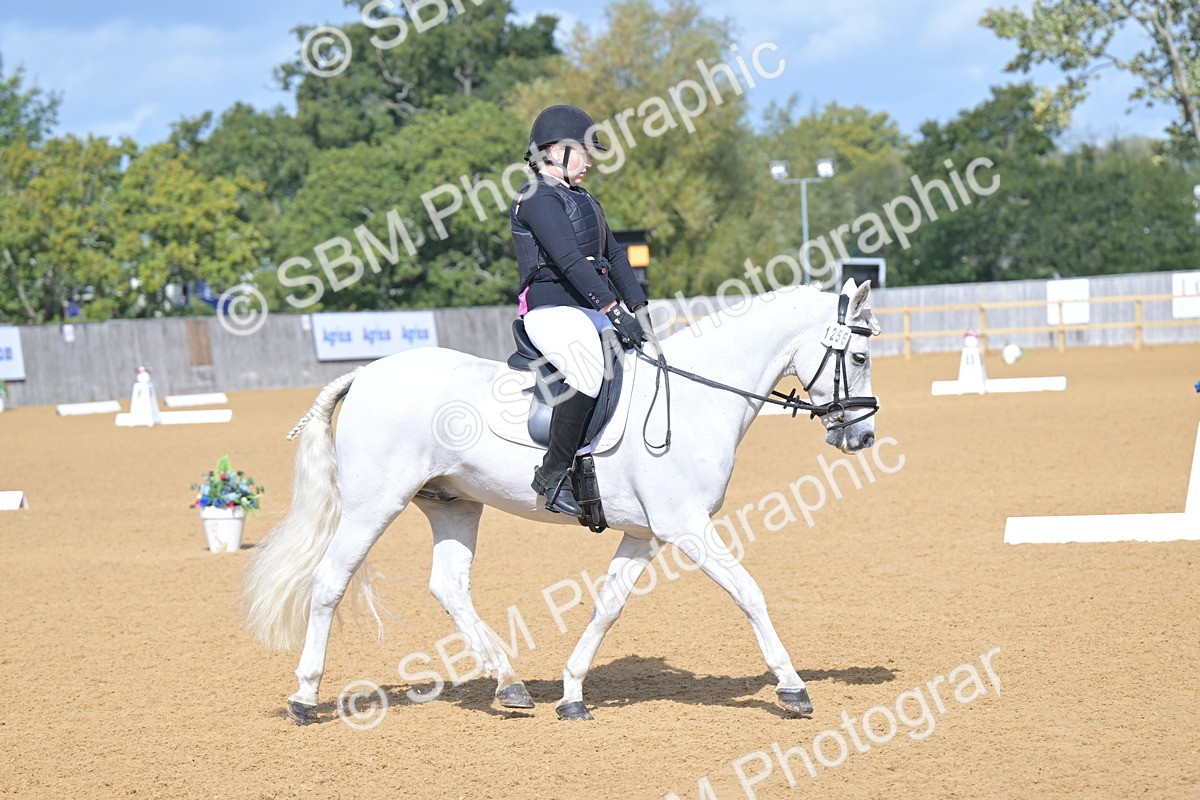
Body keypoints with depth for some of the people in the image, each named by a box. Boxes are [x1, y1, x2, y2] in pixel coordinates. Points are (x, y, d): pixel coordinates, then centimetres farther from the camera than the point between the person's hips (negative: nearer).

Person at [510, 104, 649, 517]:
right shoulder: (539, 197, -8)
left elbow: (613, 256, 23)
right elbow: (569, 260, -19)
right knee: (589, 370, -35)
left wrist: (637, 307, 8)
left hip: (594, 310, 10)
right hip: (553, 309, -10)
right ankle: (554, 473, -29)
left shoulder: (583, 200, 24)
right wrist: (614, 311, -25)